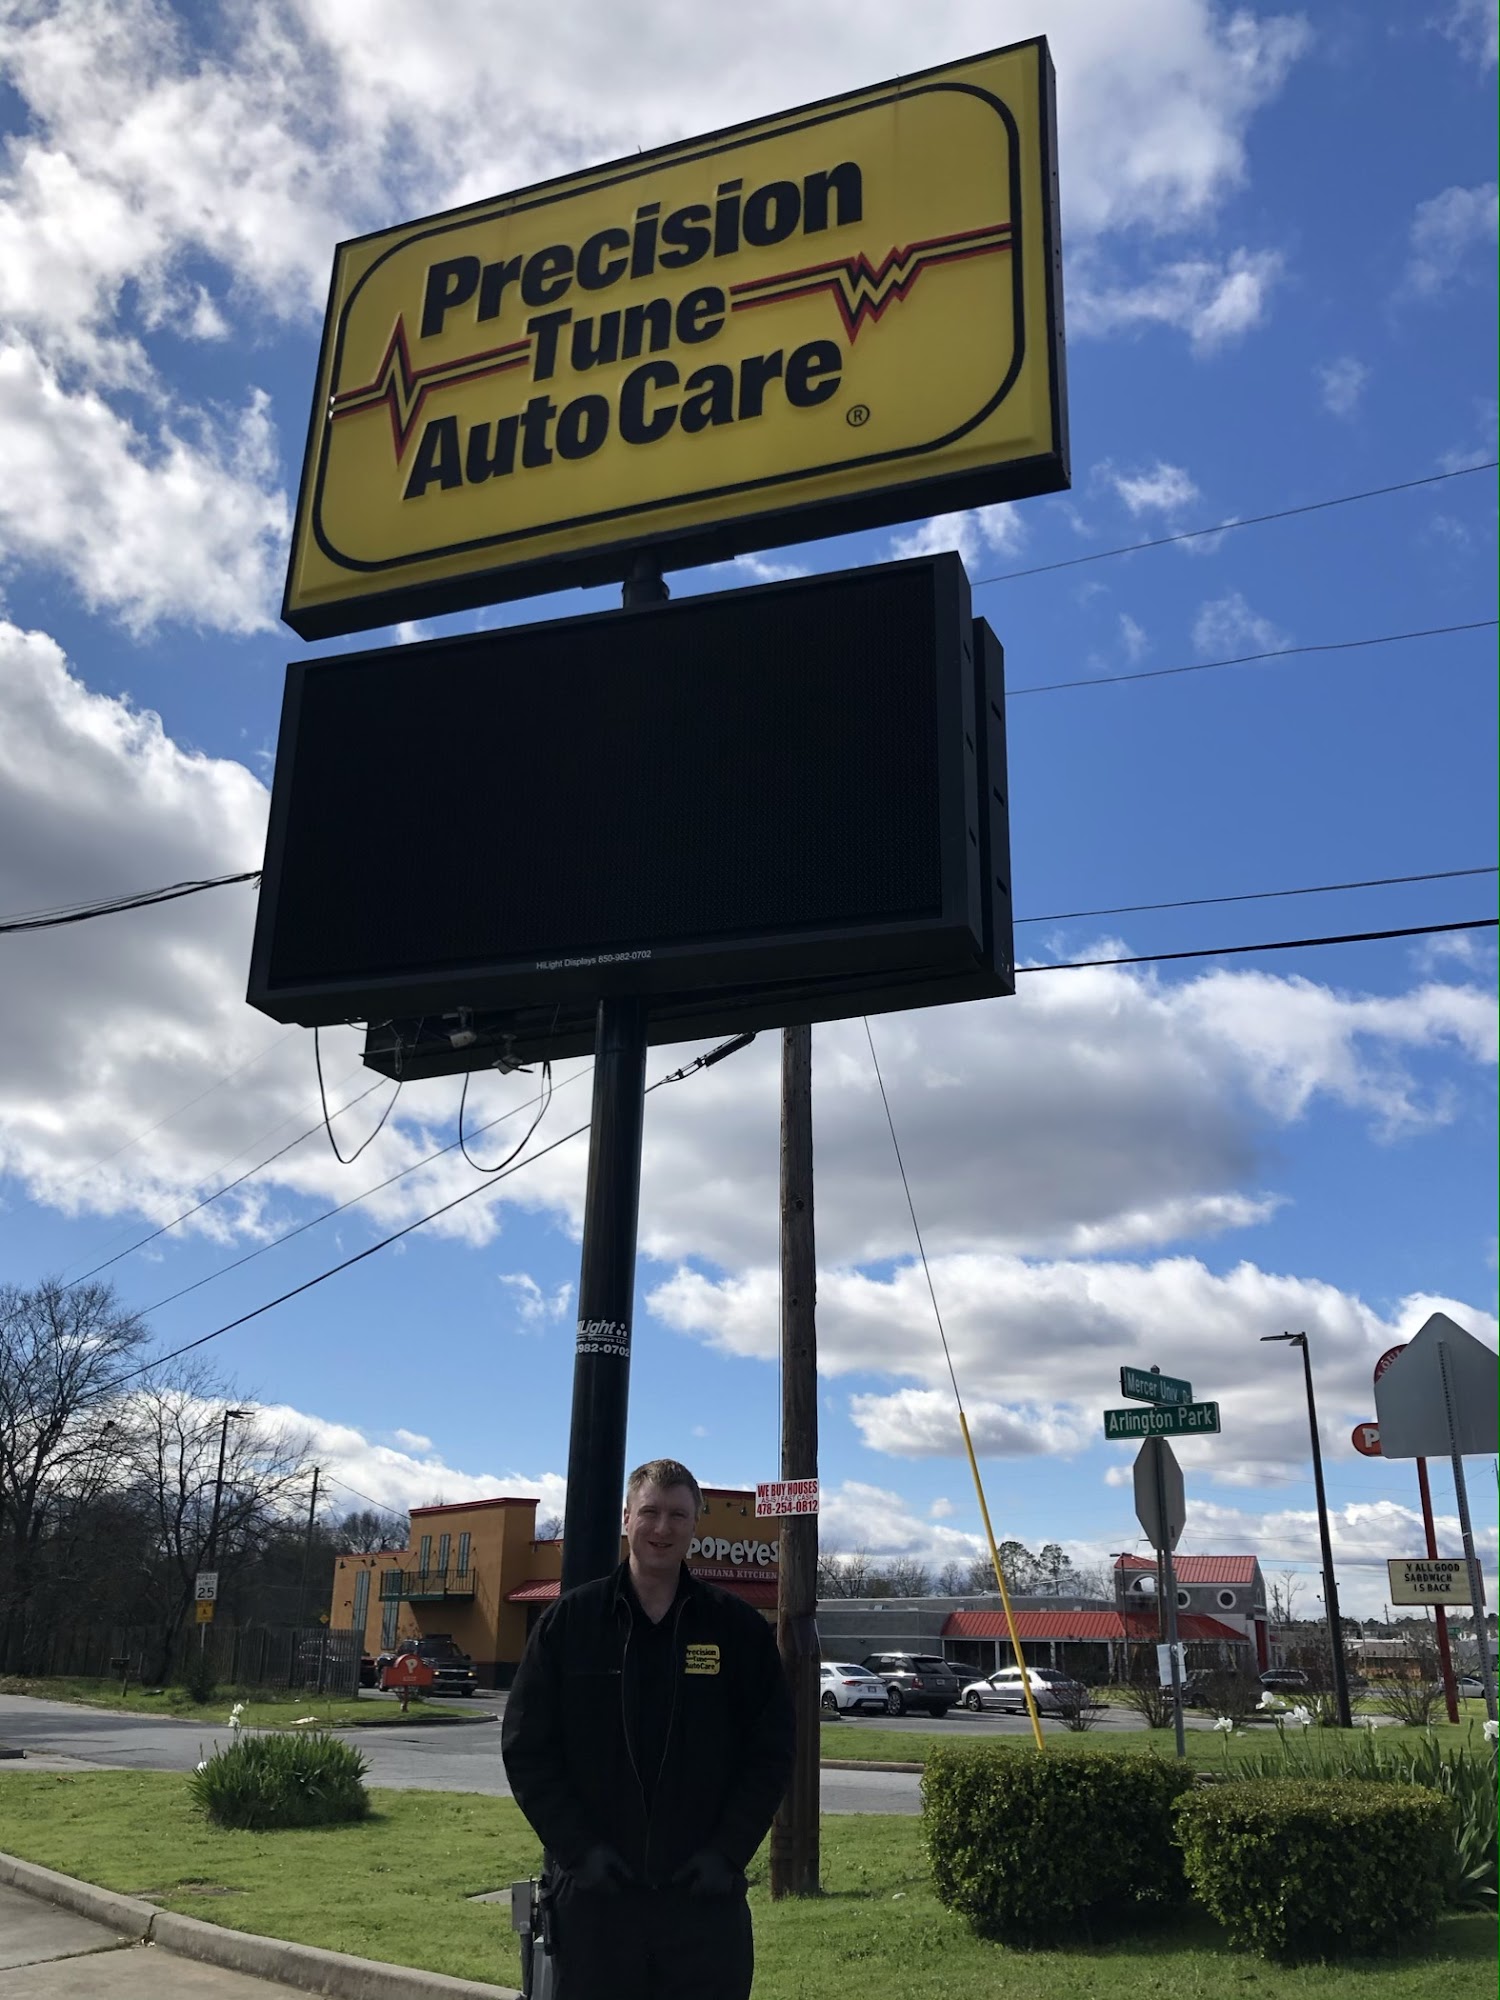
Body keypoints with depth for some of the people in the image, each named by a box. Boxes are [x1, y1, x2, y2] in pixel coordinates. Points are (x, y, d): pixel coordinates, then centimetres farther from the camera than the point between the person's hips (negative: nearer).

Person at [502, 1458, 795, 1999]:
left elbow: (772, 1751, 4)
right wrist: (578, 1848, -8)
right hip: (593, 1893, 0)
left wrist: (728, 1852, -6)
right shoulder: (568, 1622, 1)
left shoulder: (739, 1628, 1)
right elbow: (526, 1748, 0)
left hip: (705, 1894, 0)